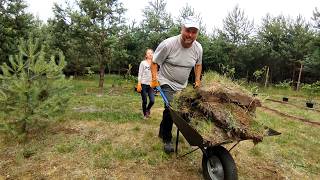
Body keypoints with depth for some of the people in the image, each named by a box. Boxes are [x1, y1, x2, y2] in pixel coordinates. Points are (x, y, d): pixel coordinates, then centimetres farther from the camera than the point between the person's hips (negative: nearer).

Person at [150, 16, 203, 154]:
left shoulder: (198, 48, -6)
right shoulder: (168, 44, -21)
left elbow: (198, 64, 13)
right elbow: (154, 62, -11)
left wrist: (197, 80, 6)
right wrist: (154, 78, -20)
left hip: (183, 85, 6)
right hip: (167, 83, -6)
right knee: (171, 109, -19)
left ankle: (162, 132, 40)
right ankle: (167, 139, 5)